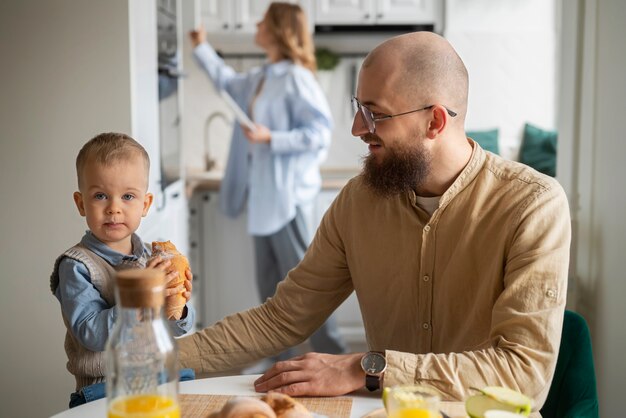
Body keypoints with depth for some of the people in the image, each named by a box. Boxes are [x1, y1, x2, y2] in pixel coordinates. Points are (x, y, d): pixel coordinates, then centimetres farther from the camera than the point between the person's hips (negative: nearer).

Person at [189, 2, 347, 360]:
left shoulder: (296, 78, -14)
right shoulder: (259, 79, 13)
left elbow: (319, 133, -18)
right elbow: (227, 81, 34)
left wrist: (271, 139, -21)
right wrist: (202, 47, 39)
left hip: (288, 196, -9)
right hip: (265, 196, 9)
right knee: (270, 285, 13)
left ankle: (335, 357, 8)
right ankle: (279, 358, 24)